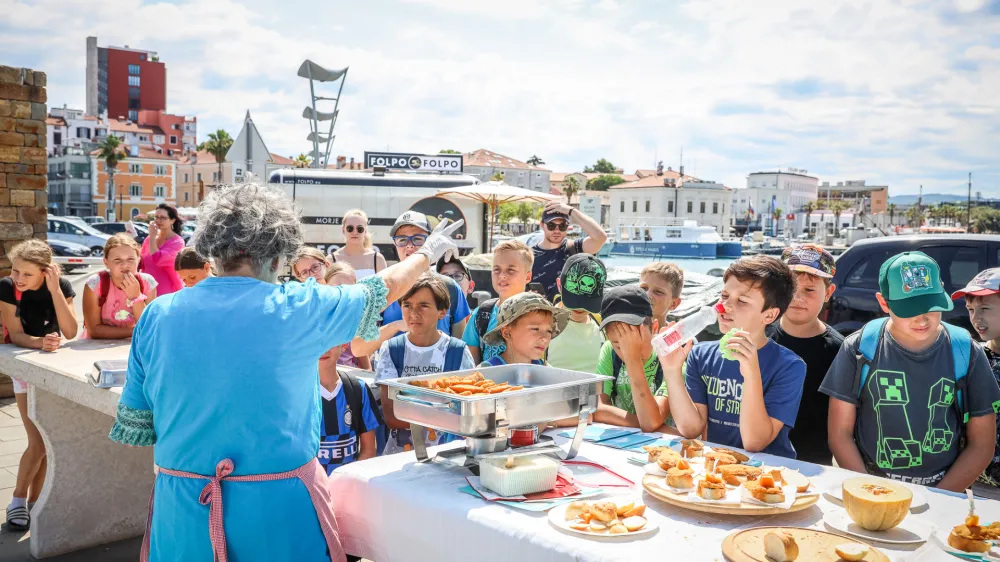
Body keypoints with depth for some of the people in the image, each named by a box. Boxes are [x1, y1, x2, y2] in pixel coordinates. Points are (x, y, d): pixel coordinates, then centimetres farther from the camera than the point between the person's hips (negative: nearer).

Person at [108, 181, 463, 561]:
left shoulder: (157, 316, -3)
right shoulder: (298, 308, -11)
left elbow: (133, 425, 3)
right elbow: (383, 289, 6)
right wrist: (428, 253, 24)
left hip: (182, 505, 3)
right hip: (279, 505, -2)